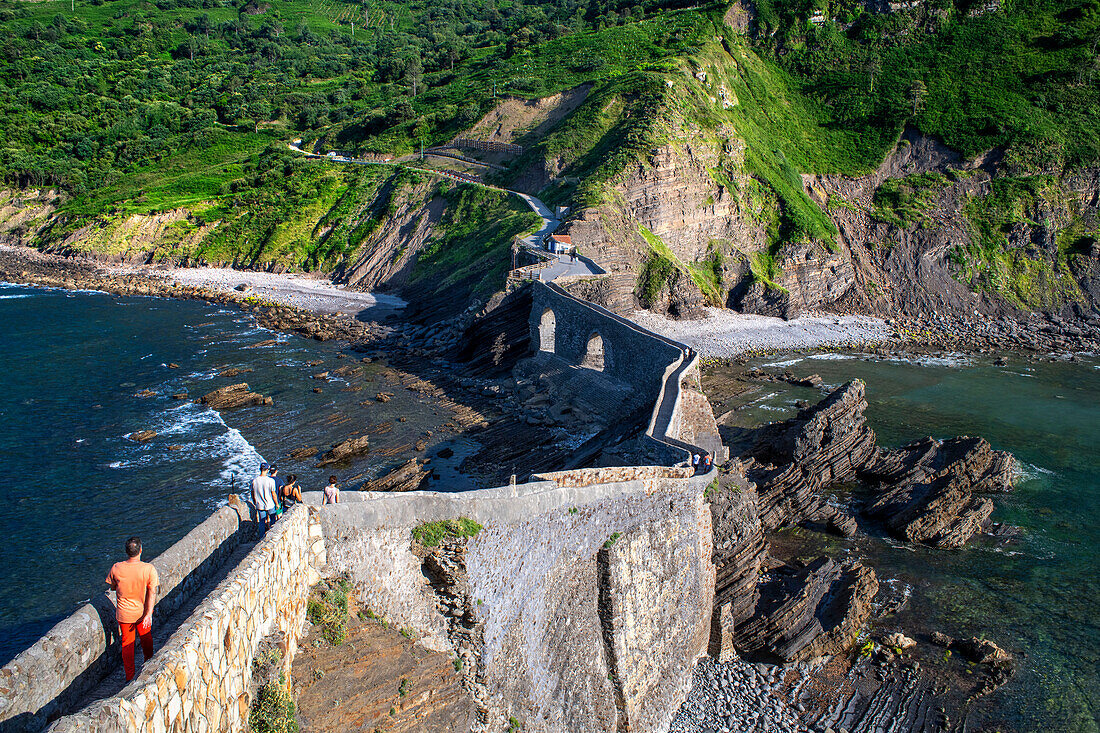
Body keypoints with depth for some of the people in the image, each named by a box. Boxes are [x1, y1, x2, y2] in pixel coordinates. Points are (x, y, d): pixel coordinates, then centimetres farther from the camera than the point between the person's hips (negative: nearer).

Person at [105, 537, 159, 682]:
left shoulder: (116, 568, -19)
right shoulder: (149, 569, -21)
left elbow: (112, 587, -1)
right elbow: (152, 592, -22)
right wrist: (149, 614, -19)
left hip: (124, 613, 0)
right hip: (143, 611, 0)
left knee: (127, 643, 18)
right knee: (146, 638, 26)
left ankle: (130, 677, 27)